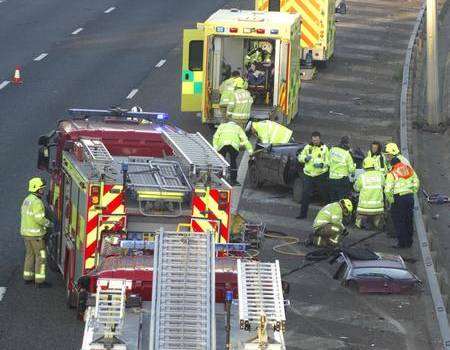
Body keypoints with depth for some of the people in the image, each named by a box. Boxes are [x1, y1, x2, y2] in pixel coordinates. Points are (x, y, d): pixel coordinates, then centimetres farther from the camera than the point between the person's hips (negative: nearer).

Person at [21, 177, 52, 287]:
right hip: (36, 233, -9)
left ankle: (28, 277, 24)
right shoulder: (37, 202, -21)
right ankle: (39, 281, -1)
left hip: (26, 232, 9)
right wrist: (48, 223, -7)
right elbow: (39, 219, -27)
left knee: (30, 254, 18)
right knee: (41, 256, -1)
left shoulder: (27, 200, 9)